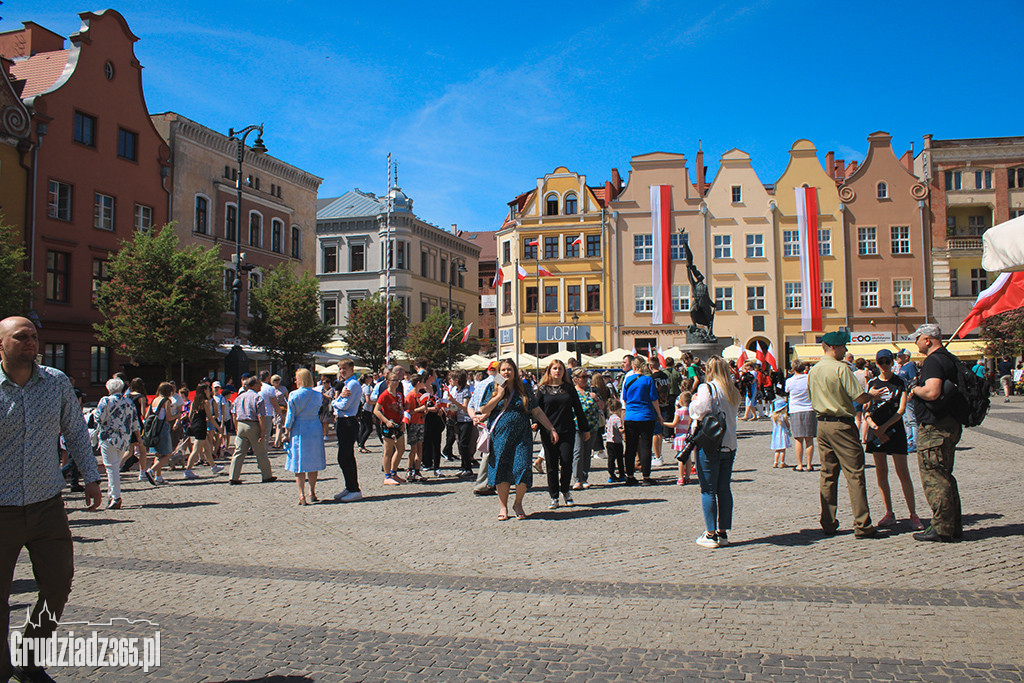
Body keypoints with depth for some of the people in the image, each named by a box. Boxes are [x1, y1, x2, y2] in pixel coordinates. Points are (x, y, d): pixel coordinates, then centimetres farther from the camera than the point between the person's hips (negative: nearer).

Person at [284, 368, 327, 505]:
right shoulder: (317, 395, 0)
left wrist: (287, 433, 1)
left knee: (299, 464, 2)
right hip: (315, 431, 3)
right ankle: (312, 493, 23)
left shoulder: (293, 395, -8)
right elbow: (321, 413, 7)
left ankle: (302, 496, -6)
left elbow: (290, 416, -5)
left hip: (299, 431, -3)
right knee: (313, 463, 15)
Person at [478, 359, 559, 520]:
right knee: (502, 470, 1)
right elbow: (483, 411, 0)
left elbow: (537, 412, 11)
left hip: (521, 436, 1)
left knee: (523, 467, -10)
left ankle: (518, 504, 11)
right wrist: (499, 395, -7)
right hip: (500, 436, 0)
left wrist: (551, 429, 7)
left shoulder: (523, 390, 9)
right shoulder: (492, 388, 7)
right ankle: (503, 506, 16)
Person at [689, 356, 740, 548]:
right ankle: (723, 532, 16)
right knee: (724, 489, 11)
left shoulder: (707, 388, -11)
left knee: (708, 490, 0)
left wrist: (693, 401, 0)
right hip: (729, 445, 6)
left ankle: (711, 534, 2)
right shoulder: (733, 392, 9)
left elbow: (699, 412, -19)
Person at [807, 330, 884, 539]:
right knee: (854, 475, -2)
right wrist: (872, 395, 7)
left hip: (822, 424, 7)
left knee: (827, 475, 11)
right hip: (841, 424, -7)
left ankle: (828, 524, 14)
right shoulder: (841, 368, -13)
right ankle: (862, 526, -1)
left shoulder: (813, 371, 10)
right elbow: (860, 397, -15)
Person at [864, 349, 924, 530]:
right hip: (876, 430, 3)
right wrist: (874, 427, -9)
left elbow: (901, 409, -5)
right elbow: (865, 410, 7)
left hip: (895, 430, -3)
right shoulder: (872, 383, 9)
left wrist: (884, 427, -13)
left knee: (903, 473, -5)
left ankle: (913, 514, 0)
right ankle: (889, 513, 12)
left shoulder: (900, 382, 2)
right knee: (881, 473, 4)